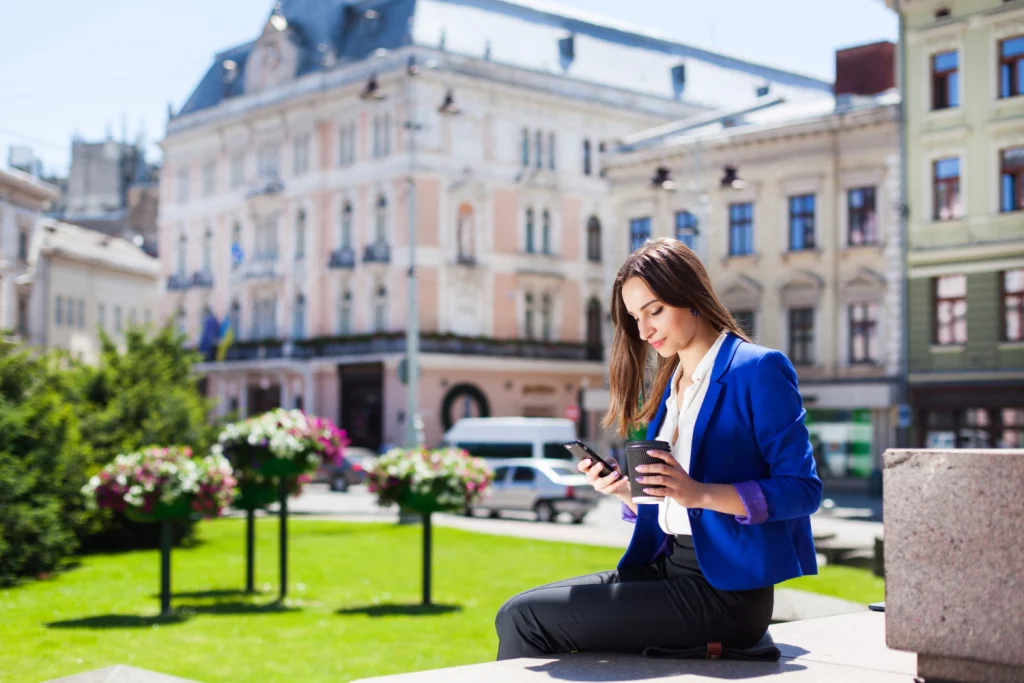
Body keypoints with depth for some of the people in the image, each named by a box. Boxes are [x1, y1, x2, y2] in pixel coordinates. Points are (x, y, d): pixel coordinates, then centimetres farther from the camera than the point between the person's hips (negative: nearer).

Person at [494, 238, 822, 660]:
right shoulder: (672, 385, 17)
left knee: (526, 617, -15)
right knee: (517, 615, -4)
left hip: (723, 590, -8)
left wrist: (700, 493, -24)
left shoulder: (758, 369, -7)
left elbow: (803, 489, -13)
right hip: (667, 569, 8)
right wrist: (624, 490, -2)